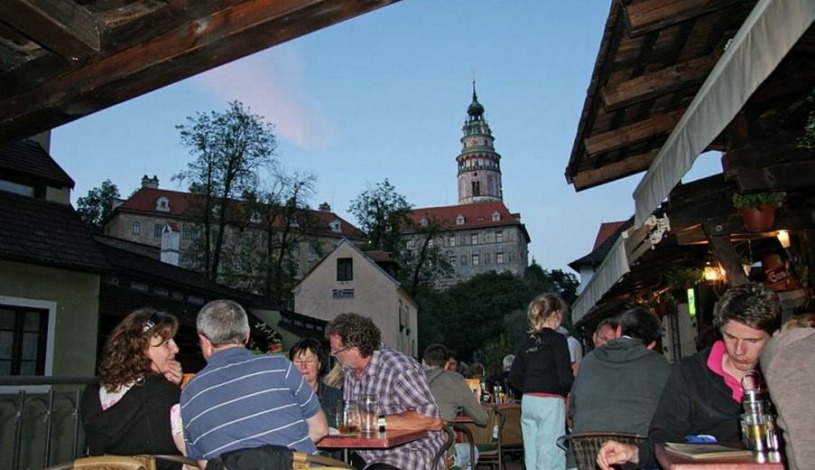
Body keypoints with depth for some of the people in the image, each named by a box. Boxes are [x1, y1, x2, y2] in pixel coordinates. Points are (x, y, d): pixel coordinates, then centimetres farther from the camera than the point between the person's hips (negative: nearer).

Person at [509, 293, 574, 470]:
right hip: (550, 402, -6)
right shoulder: (557, 339, -8)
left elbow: (514, 378, 9)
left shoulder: (526, 342, 10)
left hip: (528, 402, 6)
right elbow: (565, 378, -12)